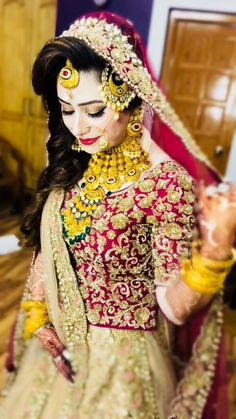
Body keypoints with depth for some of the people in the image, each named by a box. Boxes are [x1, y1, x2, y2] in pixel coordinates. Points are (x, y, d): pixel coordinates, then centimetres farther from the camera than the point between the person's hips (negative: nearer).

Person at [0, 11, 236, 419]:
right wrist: (36, 316, -3)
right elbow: (46, 249, 5)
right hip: (58, 346, 6)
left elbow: (174, 306, -21)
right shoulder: (70, 167, -5)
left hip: (121, 358, -5)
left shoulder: (166, 183, -23)